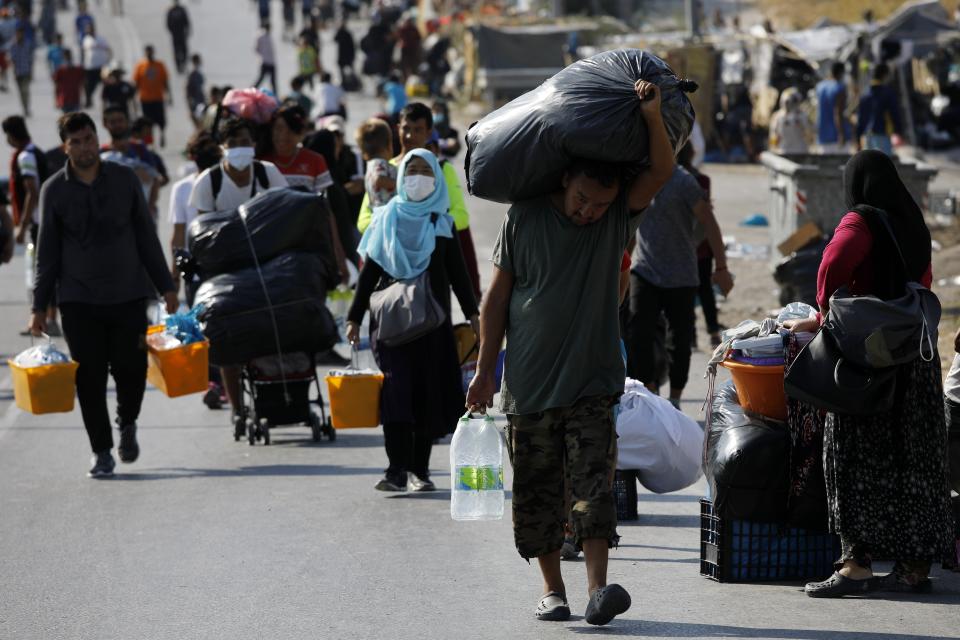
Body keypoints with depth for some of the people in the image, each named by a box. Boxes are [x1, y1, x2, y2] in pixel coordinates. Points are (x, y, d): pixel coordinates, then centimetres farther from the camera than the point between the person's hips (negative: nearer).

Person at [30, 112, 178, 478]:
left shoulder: (125, 180, 4)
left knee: (131, 369, -3)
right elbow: (47, 252, 6)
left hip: (129, 293, 1)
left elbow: (147, 237, 10)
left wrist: (165, 286, 7)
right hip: (78, 299, 0)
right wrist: (39, 306, 3)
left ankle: (127, 424, 28)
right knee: (90, 377, -2)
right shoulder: (54, 190, 2)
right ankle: (102, 452, 8)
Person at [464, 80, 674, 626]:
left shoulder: (618, 218, 1)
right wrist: (486, 371, 1)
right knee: (537, 491, 5)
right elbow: (497, 298, 3)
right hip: (530, 383, 1)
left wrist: (653, 117, -29)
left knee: (594, 483, -12)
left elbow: (661, 172, -13)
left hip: (593, 381, 0)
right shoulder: (526, 218, -1)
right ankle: (552, 589, 15)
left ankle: (599, 585, -18)